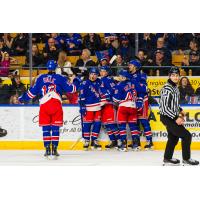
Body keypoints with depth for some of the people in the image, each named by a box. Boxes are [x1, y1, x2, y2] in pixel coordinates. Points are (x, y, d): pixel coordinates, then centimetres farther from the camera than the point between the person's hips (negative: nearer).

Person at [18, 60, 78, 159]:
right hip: (56, 104, -1)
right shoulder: (60, 78, 11)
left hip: (44, 105, 1)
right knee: (55, 128, 3)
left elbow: (33, 91, 16)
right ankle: (54, 149, -2)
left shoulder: (40, 78, 15)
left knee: (46, 128, 7)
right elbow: (70, 88, 12)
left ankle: (47, 149, 3)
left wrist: (23, 97, 30)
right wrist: (77, 84, 31)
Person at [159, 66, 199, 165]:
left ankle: (167, 158, 35)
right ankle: (186, 159, 3)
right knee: (186, 135, -8)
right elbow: (165, 107, -26)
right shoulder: (167, 89, -23)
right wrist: (176, 118, -25)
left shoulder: (175, 87, 6)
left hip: (172, 116, 10)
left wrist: (180, 110, 14)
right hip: (167, 117, -10)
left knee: (174, 138, 22)